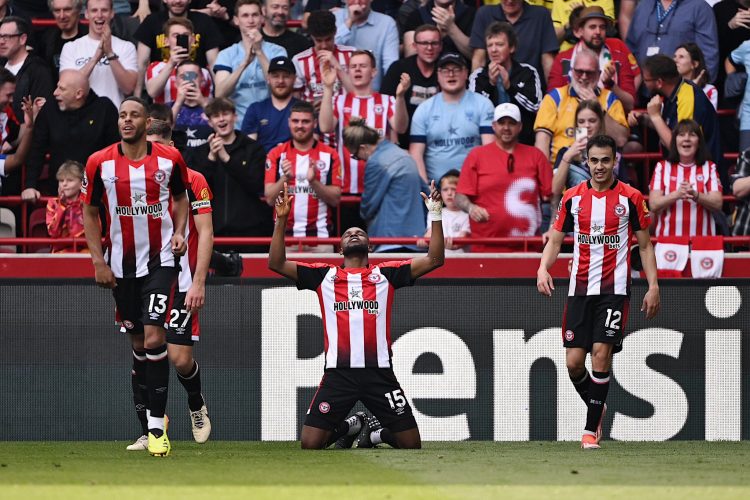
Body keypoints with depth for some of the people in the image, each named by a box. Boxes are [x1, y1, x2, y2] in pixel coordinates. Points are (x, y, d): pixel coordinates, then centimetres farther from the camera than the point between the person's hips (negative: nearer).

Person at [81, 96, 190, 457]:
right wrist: (98, 261, -1)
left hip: (160, 260, -2)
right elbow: (90, 211, 4)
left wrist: (179, 232, -3)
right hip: (120, 264, 2)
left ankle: (157, 424, -11)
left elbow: (180, 197, 14)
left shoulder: (170, 159, -3)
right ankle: (150, 420, 26)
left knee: (154, 339, -15)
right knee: (137, 342, 10)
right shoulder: (100, 163, -4)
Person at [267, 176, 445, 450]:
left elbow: (434, 260, 7)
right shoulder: (324, 275, 13)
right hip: (339, 373, 0)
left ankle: (375, 431, 30)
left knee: (411, 444, -2)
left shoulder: (386, 273, 12)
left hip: (379, 373, 0)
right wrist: (281, 221, -1)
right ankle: (350, 427, 23)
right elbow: (276, 263, 8)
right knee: (310, 443, -9)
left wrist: (436, 216, -2)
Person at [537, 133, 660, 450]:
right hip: (580, 289, 3)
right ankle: (597, 407, 25)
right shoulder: (573, 198, 7)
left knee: (601, 355, -13)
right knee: (574, 361, -3)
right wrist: (543, 268, -9)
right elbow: (555, 241, 11)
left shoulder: (630, 198, 1)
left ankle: (591, 428, -4)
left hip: (614, 289, -3)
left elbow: (645, 245, 6)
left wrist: (653, 285, -2)